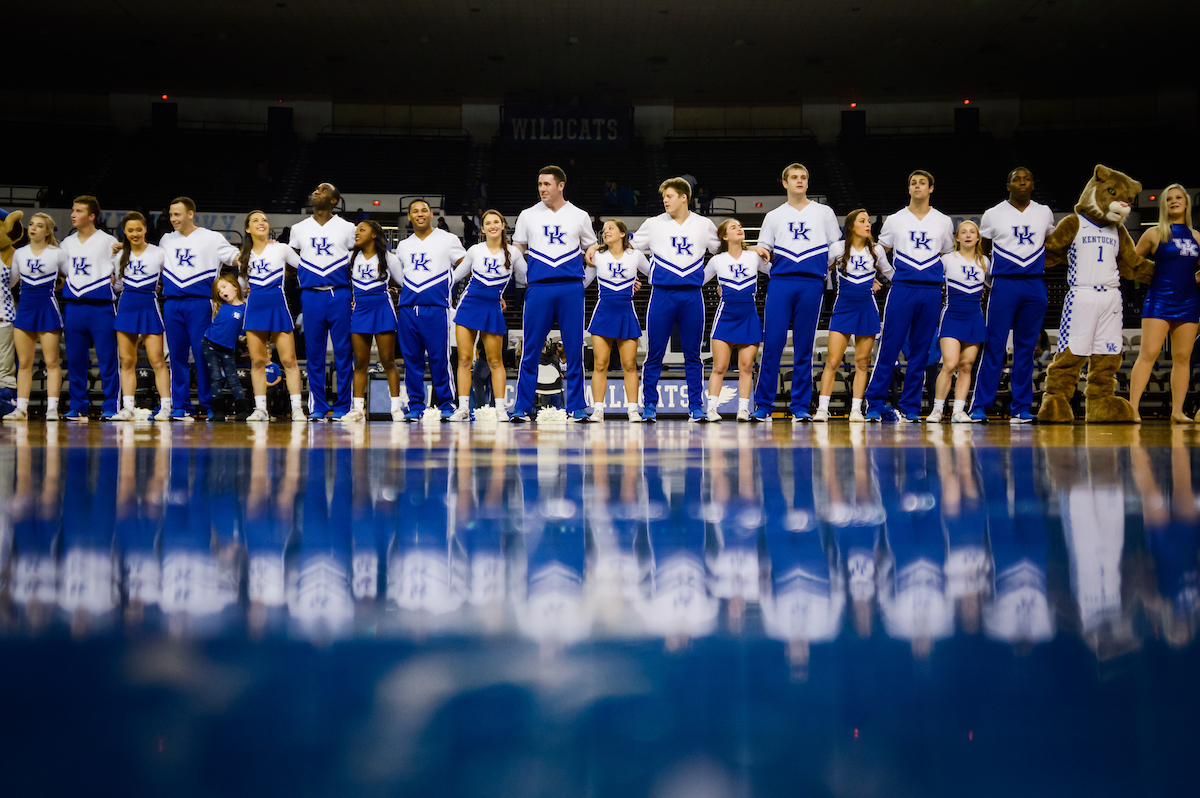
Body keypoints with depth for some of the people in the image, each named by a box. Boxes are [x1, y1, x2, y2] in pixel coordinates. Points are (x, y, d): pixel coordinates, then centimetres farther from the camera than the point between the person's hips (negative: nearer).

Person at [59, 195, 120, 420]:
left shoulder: (108, 242, 1)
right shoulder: (67, 243, 14)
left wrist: (114, 282, -12)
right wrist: (64, 284, 8)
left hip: (101, 307, -5)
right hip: (73, 307, 5)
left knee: (107, 359, -5)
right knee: (74, 360, 5)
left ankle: (110, 408, 0)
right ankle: (78, 408, 13)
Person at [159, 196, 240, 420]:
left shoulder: (211, 238, 5)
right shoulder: (166, 240, 18)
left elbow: (237, 258, 3)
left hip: (199, 302, -4)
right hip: (172, 303, 4)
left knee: (203, 355, -6)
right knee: (177, 356, 4)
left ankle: (209, 406, 1)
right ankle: (180, 407, 9)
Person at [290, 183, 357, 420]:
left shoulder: (347, 228, 7)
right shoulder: (299, 228, 12)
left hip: (340, 294, -2)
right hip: (311, 296, 2)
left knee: (343, 351, -2)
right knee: (314, 353, 1)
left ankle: (342, 406, 4)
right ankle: (318, 407, 7)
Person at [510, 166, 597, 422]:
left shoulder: (579, 216, 10)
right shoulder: (528, 216, 12)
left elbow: (591, 248, 18)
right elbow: (517, 252, 18)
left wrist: (589, 256, -3)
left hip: (571, 288, 0)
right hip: (539, 288, 0)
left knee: (574, 351, 1)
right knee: (530, 351, -1)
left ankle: (577, 407, 8)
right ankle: (522, 408, 4)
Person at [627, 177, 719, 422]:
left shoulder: (704, 225, 8)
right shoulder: (653, 224, 6)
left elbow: (722, 250, 23)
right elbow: (630, 248, 17)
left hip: (692, 295, 1)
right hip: (662, 293, 0)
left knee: (693, 355, 3)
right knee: (654, 354, -1)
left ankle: (695, 407, 8)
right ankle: (649, 406, 8)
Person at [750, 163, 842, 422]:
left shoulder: (824, 212, 14)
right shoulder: (774, 216, 17)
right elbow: (764, 251, 14)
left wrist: (826, 267, 2)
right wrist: (760, 251, -7)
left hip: (811, 284, 0)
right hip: (780, 282, 0)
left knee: (804, 347, 0)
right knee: (772, 344, -6)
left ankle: (801, 407, 5)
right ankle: (763, 405, -1)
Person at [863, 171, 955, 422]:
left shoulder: (943, 222, 12)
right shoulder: (895, 220, 8)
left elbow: (948, 255, 22)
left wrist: (941, 277, 11)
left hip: (931, 291, 2)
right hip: (901, 289, -1)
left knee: (920, 352, 3)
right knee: (889, 347, -6)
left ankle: (910, 407, 9)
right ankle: (875, 404, 0)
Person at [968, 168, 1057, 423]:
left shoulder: (1045, 213, 11)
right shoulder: (993, 214, 3)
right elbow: (983, 251, 14)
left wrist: (1042, 265, 14)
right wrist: (990, 273, 7)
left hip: (1035, 287, 3)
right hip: (1004, 284, -3)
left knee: (1026, 348, 4)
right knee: (994, 347, -6)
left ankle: (1021, 408, 8)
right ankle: (979, 407, -2)